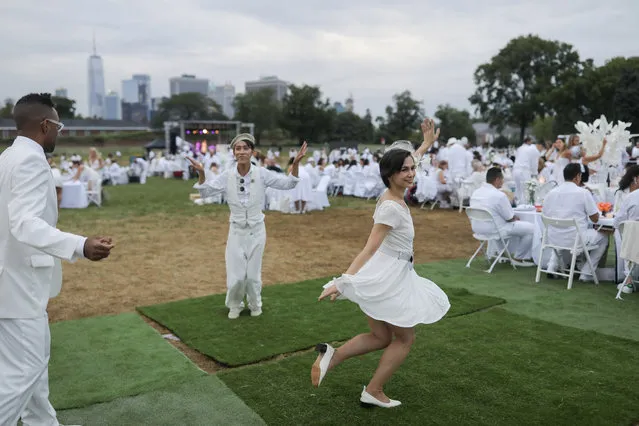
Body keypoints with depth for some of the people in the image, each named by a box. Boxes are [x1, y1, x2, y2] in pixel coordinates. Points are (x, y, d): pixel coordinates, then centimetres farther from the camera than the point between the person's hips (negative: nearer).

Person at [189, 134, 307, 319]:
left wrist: (296, 163, -26)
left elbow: (289, 183, -10)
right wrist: (201, 173, -25)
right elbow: (205, 192, -8)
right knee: (236, 275, 5)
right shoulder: (227, 175, -9)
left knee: (253, 274, 12)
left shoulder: (261, 174, -11)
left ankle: (255, 305, 38)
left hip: (256, 231, 0)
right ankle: (235, 306, 33)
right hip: (236, 231, 0)